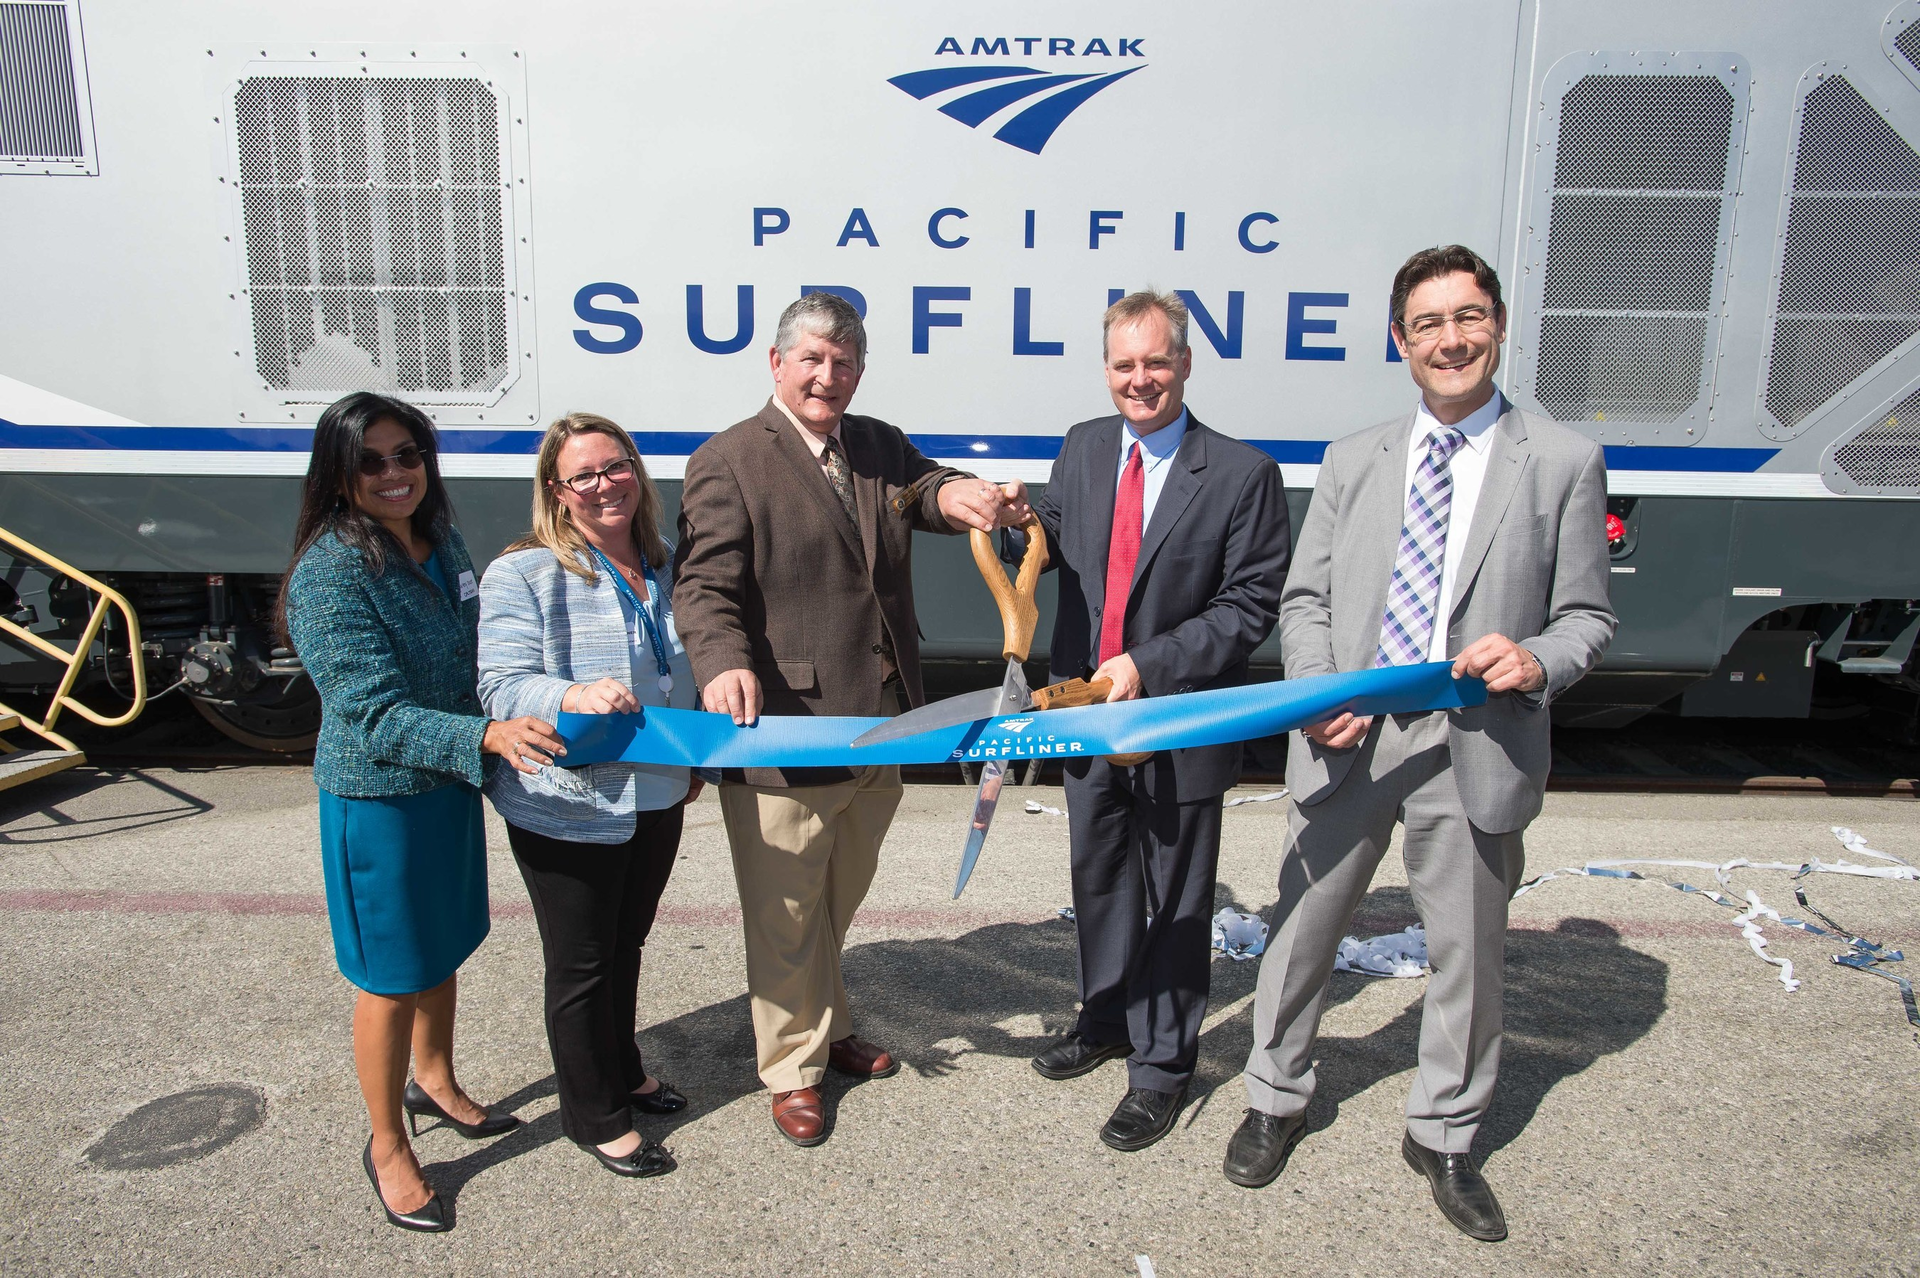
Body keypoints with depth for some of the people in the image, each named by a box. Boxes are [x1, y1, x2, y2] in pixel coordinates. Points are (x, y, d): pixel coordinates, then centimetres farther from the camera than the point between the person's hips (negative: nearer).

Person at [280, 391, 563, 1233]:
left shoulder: (441, 542, 0)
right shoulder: (331, 572, -22)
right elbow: (378, 716, -27)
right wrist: (488, 737, -41)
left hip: (450, 784, 7)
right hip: (378, 798, -7)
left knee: (444, 949, 23)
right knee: (393, 979, 8)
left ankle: (435, 1083, 47)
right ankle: (387, 1147, 29)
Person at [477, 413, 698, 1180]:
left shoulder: (663, 571, 7)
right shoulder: (521, 574, -13)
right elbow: (502, 687, -20)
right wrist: (574, 696, -38)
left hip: (655, 799, 6)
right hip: (567, 809, -6)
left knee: (625, 947, 23)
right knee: (582, 966, 8)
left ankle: (622, 1073, 44)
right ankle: (591, 1116, 28)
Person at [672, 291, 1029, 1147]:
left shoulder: (880, 446, 11)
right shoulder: (728, 461, -9)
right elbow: (704, 586, -16)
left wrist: (956, 496, -27)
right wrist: (724, 663, -35)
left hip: (878, 728, 7)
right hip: (782, 734, -6)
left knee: (838, 899, 25)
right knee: (786, 912, 9)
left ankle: (827, 1028, 47)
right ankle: (792, 1067, 29)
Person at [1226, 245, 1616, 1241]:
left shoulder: (1563, 462, 2)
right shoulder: (1352, 461, 9)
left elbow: (1588, 615, 4)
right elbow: (1304, 598, 7)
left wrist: (1538, 661, -18)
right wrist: (1320, 693, -10)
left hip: (1477, 750, -1)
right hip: (1348, 741, 2)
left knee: (1466, 955, 13)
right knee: (1300, 932, 13)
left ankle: (1443, 1136, 36)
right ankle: (1277, 1101, 36)